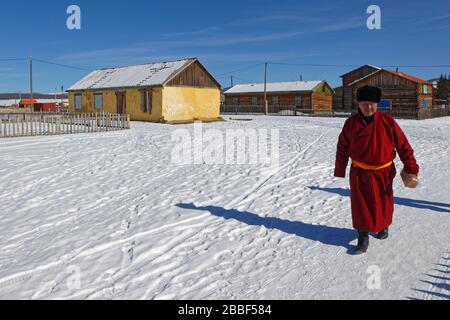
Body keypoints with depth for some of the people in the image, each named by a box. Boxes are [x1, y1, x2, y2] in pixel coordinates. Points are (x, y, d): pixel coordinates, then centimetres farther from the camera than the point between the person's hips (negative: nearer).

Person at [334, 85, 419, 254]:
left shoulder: (387, 121, -9)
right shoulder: (351, 123, -6)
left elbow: (403, 145, -5)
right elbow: (342, 148, 2)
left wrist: (411, 167, -5)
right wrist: (339, 171, 6)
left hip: (383, 172, 0)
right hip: (359, 173, 0)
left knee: (384, 202, 16)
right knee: (361, 205, 0)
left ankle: (384, 226, 43)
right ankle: (363, 237, 12)